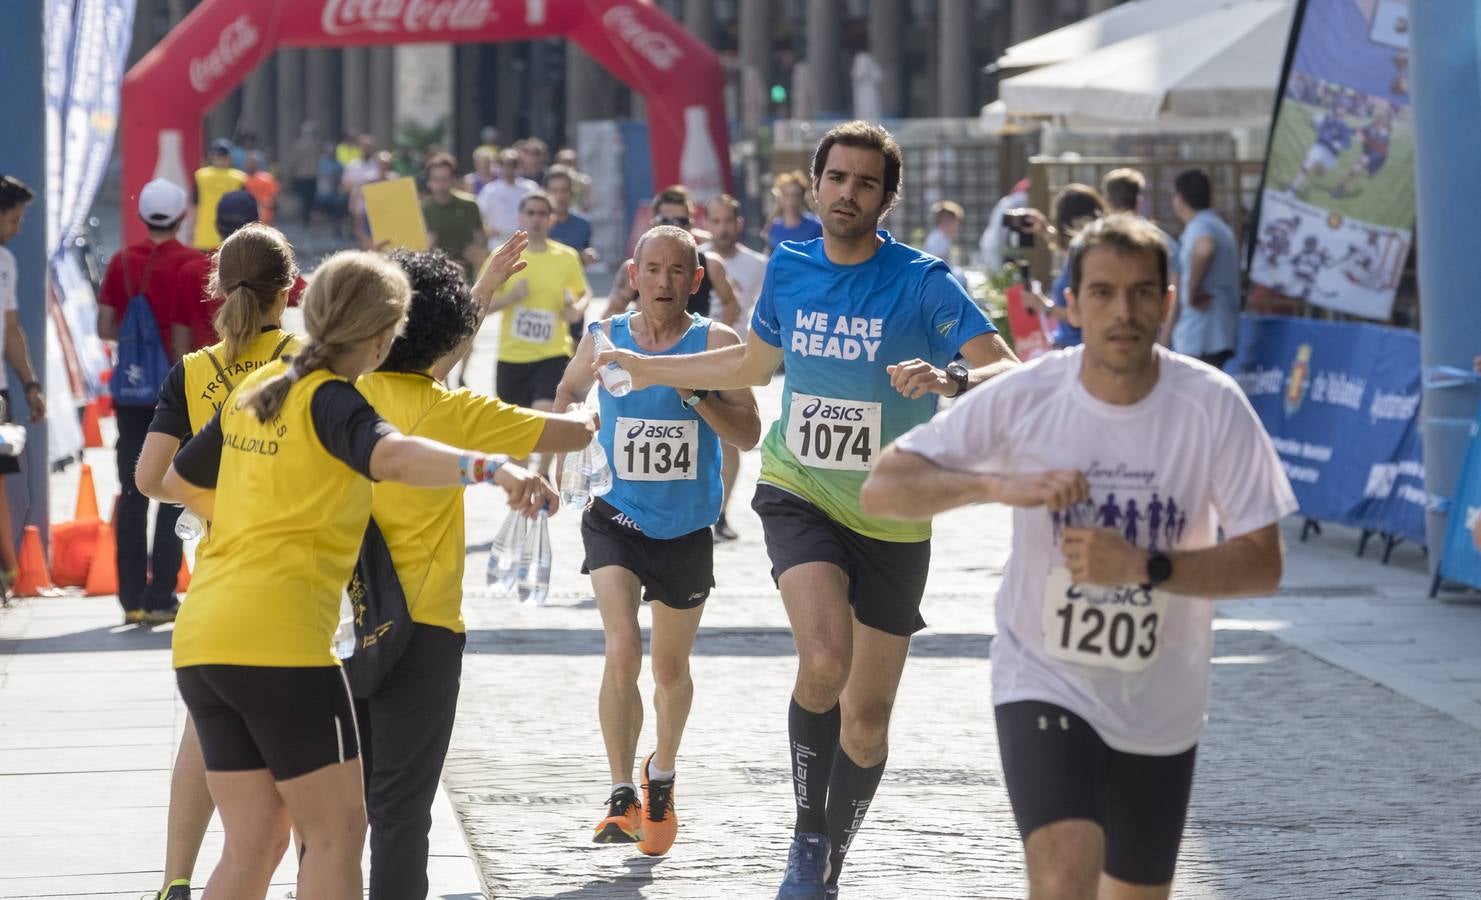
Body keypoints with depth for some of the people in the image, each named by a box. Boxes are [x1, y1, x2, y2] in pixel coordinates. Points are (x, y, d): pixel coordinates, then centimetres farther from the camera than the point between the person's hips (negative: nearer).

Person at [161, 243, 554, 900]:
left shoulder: (255, 389, 16)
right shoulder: (332, 402, -7)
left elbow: (180, 481, 32)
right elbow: (390, 454, -31)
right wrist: (489, 468, -48)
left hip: (200, 639, 8)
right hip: (278, 639, -8)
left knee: (255, 842, 12)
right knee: (337, 831, -1)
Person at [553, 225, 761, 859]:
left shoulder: (716, 344, -9)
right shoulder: (605, 339, -4)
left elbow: (748, 434, -15)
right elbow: (567, 396, 16)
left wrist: (692, 391, -27)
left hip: (686, 531, 1)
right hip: (617, 519, -1)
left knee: (670, 667, 15)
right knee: (623, 652, -20)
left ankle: (661, 776, 41)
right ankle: (623, 795, -13)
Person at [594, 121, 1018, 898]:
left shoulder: (921, 282, -12)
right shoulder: (789, 269, 0)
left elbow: (1010, 374, -22)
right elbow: (753, 363, 20)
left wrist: (953, 379, -41)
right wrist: (653, 369, 21)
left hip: (891, 518, -1)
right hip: (799, 496, 1)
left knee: (867, 716, 7)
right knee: (824, 659, -26)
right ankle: (808, 835, -5)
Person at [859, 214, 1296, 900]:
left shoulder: (1213, 407, -12)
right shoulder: (1023, 398, -13)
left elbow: (1261, 565, -12)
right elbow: (881, 490, -13)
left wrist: (1145, 566, -28)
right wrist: (1000, 485, -29)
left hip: (1159, 707, 2)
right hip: (1043, 681, -2)